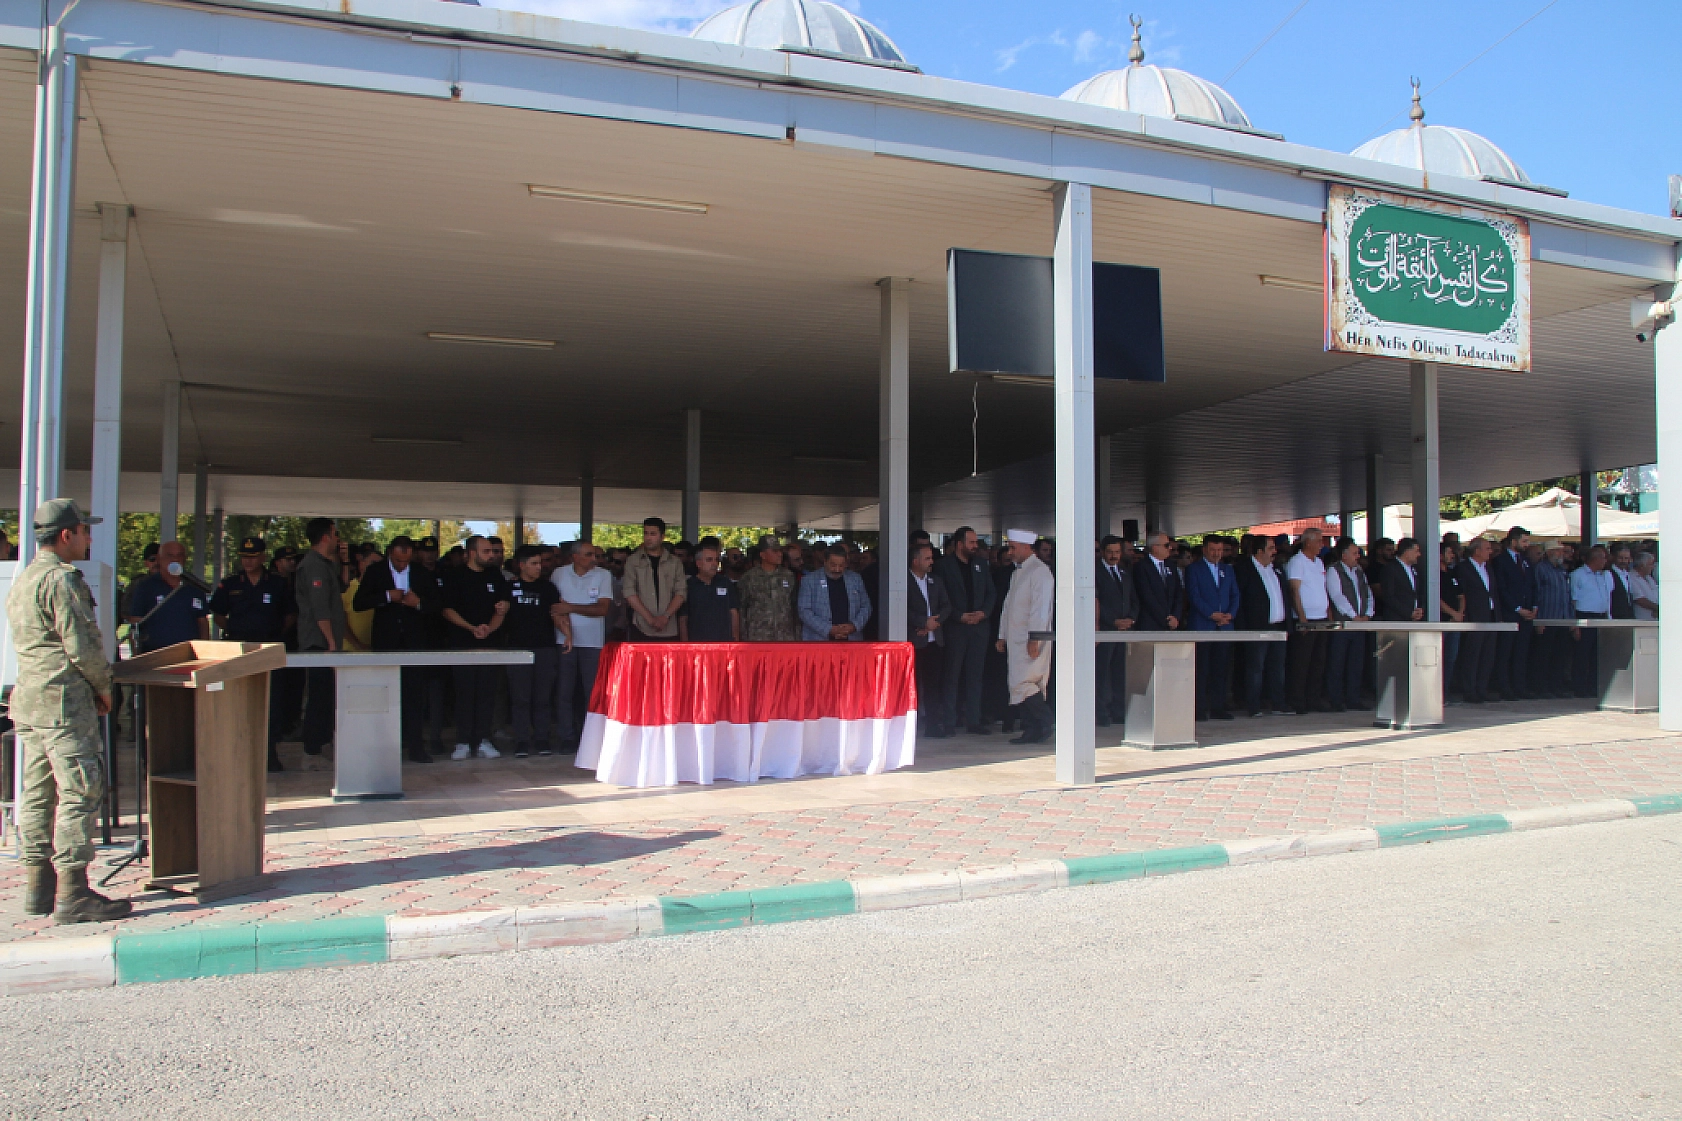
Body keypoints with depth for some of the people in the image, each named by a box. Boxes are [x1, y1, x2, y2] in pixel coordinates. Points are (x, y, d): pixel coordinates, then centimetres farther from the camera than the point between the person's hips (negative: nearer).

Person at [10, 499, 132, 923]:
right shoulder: (61, 579, -14)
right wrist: (104, 688, -2)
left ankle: (38, 887, 19)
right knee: (79, 792, -8)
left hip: (29, 701, 10)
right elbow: (82, 645, -17)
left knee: (38, 793, 13)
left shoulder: (23, 579, 19)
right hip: (64, 702, -10)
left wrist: (91, 686, 16)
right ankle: (72, 894, -7)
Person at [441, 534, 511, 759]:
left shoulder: (495, 577, 11)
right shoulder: (456, 578, 1)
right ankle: (463, 743, 3)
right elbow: (447, 610, -2)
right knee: (464, 692, -2)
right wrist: (472, 628, -12)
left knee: (487, 692, 2)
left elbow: (502, 608, 11)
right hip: (462, 643, -3)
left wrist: (489, 629, -8)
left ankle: (484, 740, 7)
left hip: (490, 642, 3)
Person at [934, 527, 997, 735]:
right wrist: (960, 616, -13)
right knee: (951, 676, -1)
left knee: (975, 675, 6)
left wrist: (983, 612, -3)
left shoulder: (980, 563, 13)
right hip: (954, 628, -4)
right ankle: (949, 721, 5)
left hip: (978, 626, 5)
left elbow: (991, 592, 13)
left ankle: (973, 720, 11)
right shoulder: (943, 565, -3)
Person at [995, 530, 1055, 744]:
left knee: (1023, 683, -14)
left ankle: (1044, 723, -4)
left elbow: (1041, 607, -17)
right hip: (1016, 639, 9)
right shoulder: (1018, 572, 20)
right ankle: (1031, 730, 10)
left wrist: (1034, 639, -22)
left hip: (1032, 640, -9)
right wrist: (1002, 636, 20)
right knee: (1020, 685, 7)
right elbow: (1008, 605, 23)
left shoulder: (1040, 572, -10)